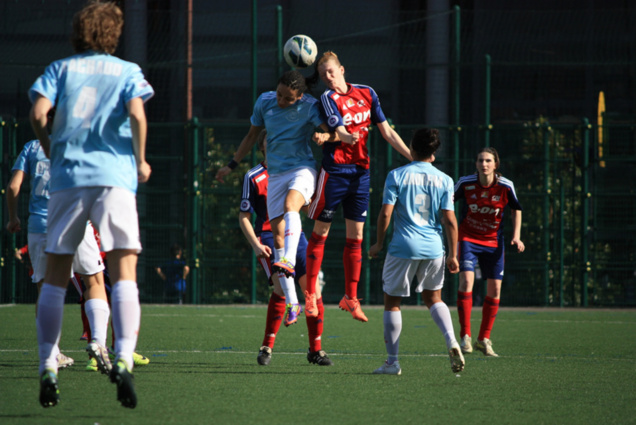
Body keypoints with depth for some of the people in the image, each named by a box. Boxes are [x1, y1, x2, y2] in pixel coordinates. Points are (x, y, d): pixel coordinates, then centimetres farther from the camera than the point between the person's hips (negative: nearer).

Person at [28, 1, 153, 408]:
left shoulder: (61, 69, 13)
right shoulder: (127, 71, 10)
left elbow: (38, 114, -2)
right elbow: (136, 114, -8)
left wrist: (51, 151, 14)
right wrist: (141, 161, 5)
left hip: (67, 176, 2)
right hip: (114, 175, -2)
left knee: (55, 276, 11)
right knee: (124, 273, -7)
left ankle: (48, 368, 7)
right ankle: (124, 359, -27)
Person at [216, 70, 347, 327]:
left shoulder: (309, 106, -10)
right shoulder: (264, 102, 4)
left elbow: (332, 131, -22)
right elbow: (252, 136, 18)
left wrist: (326, 137, -46)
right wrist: (232, 165, 21)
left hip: (302, 168, -4)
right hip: (276, 174, 4)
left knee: (290, 205, -35)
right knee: (277, 232, -2)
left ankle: (289, 261, -53)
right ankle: (291, 302, 1)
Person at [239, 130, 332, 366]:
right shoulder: (254, 177, -1)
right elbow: (244, 217, 1)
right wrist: (255, 245, -11)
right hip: (268, 238, -5)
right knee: (281, 286, -24)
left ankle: (315, 350, 7)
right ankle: (267, 347, -12)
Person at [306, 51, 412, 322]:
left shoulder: (367, 94, 7)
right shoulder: (328, 98, -7)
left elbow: (387, 132, 9)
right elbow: (342, 133, -18)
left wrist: (414, 158, 6)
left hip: (360, 173, 4)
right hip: (334, 171, -4)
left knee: (356, 237, 6)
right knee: (320, 233, 0)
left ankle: (351, 298, 12)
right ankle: (311, 294, 8)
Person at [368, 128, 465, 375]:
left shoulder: (397, 175, -2)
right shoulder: (444, 180, 4)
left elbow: (385, 213, -7)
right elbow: (450, 220, -1)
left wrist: (379, 243, 6)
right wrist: (453, 255, 5)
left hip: (403, 247, -3)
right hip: (434, 248, 3)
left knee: (392, 301, 9)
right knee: (433, 297, 20)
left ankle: (392, 361, 8)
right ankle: (451, 341, -4)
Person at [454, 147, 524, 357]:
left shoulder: (506, 186, -13)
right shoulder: (465, 183, -14)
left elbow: (516, 209, 4)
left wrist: (516, 236, -5)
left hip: (493, 241, 2)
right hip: (468, 238, -2)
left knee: (495, 288, 1)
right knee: (466, 280, -20)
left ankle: (484, 339, 17)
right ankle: (465, 336, -15)